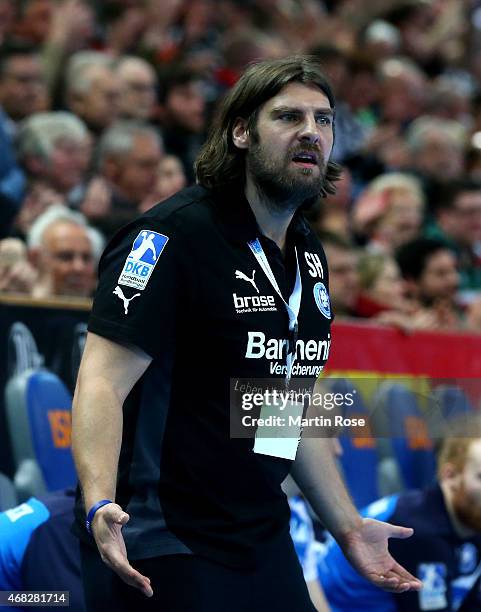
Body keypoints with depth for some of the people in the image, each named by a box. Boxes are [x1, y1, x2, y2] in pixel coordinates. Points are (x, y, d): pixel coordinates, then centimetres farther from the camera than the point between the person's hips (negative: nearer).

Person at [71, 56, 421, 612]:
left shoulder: (308, 254, 11)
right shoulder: (176, 234, -14)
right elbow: (103, 382, -20)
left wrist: (348, 527, 20)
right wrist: (100, 505, -35)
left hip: (263, 543, 8)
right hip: (161, 554, -8)